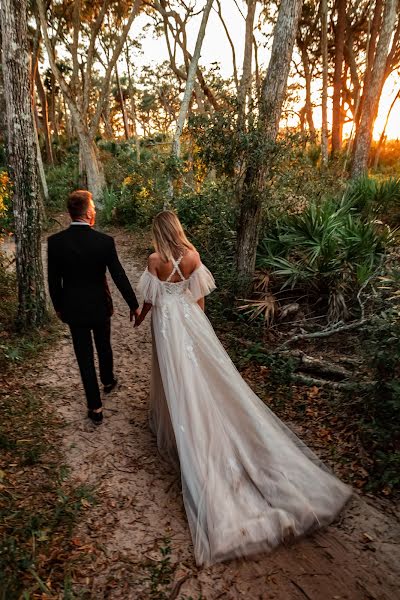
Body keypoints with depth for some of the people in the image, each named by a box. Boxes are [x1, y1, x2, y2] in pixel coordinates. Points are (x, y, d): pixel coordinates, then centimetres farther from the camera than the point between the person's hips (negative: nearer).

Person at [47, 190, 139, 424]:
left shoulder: (55, 242, -13)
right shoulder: (105, 241, -18)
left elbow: (54, 281, -4)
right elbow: (119, 276, -13)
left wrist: (59, 307, 11)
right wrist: (134, 305, -1)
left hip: (73, 308, 0)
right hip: (100, 306, 0)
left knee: (84, 356, 11)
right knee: (104, 347, 25)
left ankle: (95, 407, 19)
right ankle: (108, 381, 51)